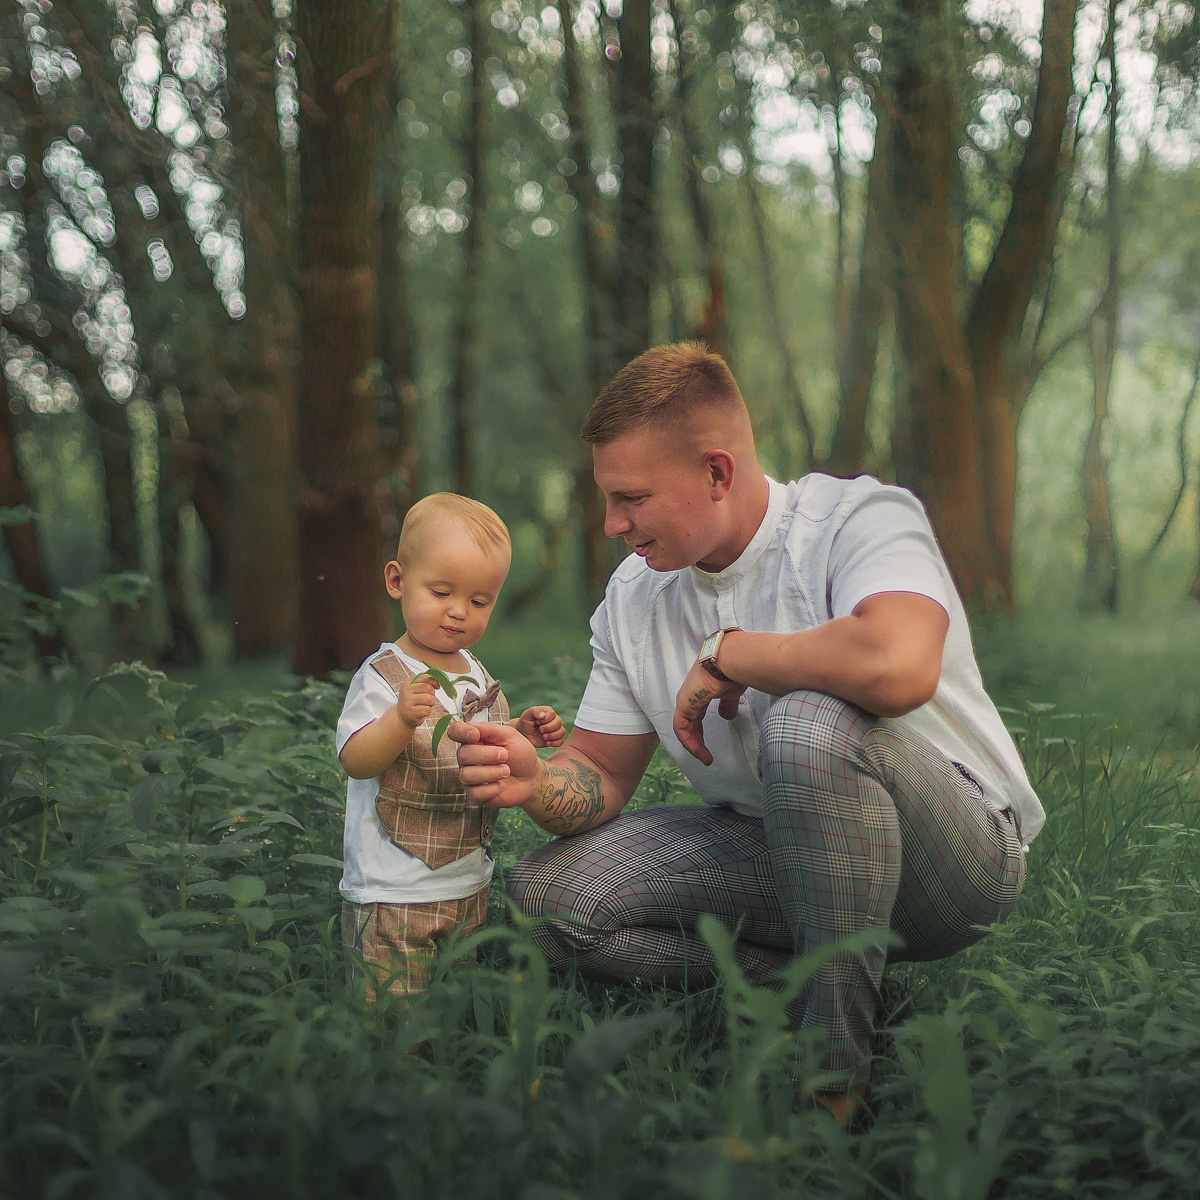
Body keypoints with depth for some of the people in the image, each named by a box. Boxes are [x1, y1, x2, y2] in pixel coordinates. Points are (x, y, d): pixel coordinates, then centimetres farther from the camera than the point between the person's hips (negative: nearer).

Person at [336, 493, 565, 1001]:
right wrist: (402, 718, -38)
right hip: (395, 890, -7)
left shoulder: (476, 674, 9)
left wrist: (524, 735, 4)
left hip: (469, 880, 7)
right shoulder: (383, 675, -14)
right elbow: (356, 761, -23)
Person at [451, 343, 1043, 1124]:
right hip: (779, 853, 6)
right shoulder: (634, 596, 2)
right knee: (550, 891, -10)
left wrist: (726, 657, -24)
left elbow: (897, 666, -41)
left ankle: (835, 1067, -21)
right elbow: (603, 774, 6)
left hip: (962, 854, -6)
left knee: (811, 725, -38)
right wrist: (539, 783, -18)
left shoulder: (860, 519, -18)